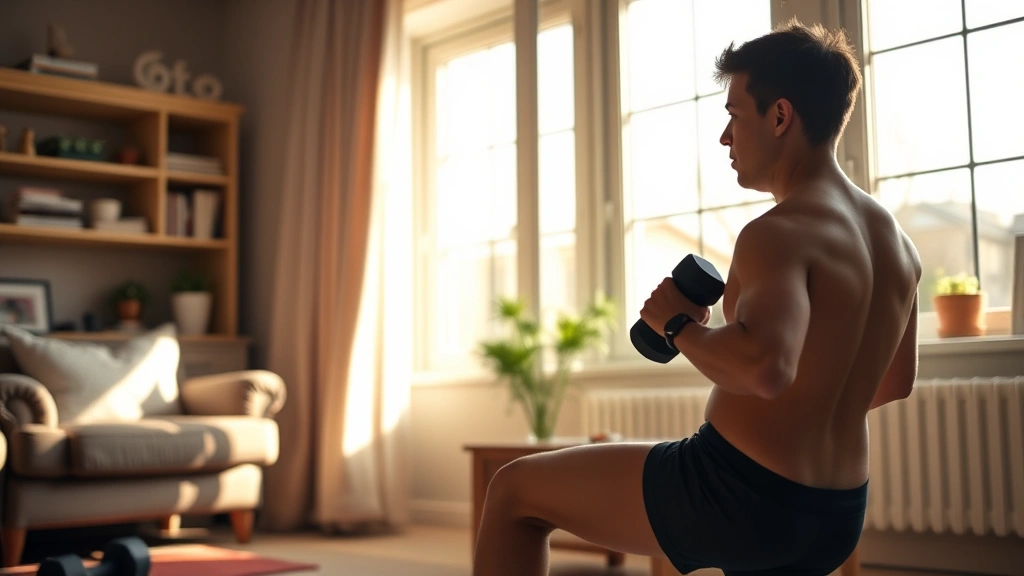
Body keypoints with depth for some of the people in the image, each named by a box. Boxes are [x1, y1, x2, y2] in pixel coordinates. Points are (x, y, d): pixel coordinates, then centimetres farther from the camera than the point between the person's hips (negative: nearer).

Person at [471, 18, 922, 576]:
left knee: (513, 490, 6)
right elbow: (897, 380, 21)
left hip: (740, 498, -8)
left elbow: (766, 366, -39)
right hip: (836, 518, 8)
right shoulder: (897, 241, 7)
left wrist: (679, 325, -20)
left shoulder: (778, 234, -20)